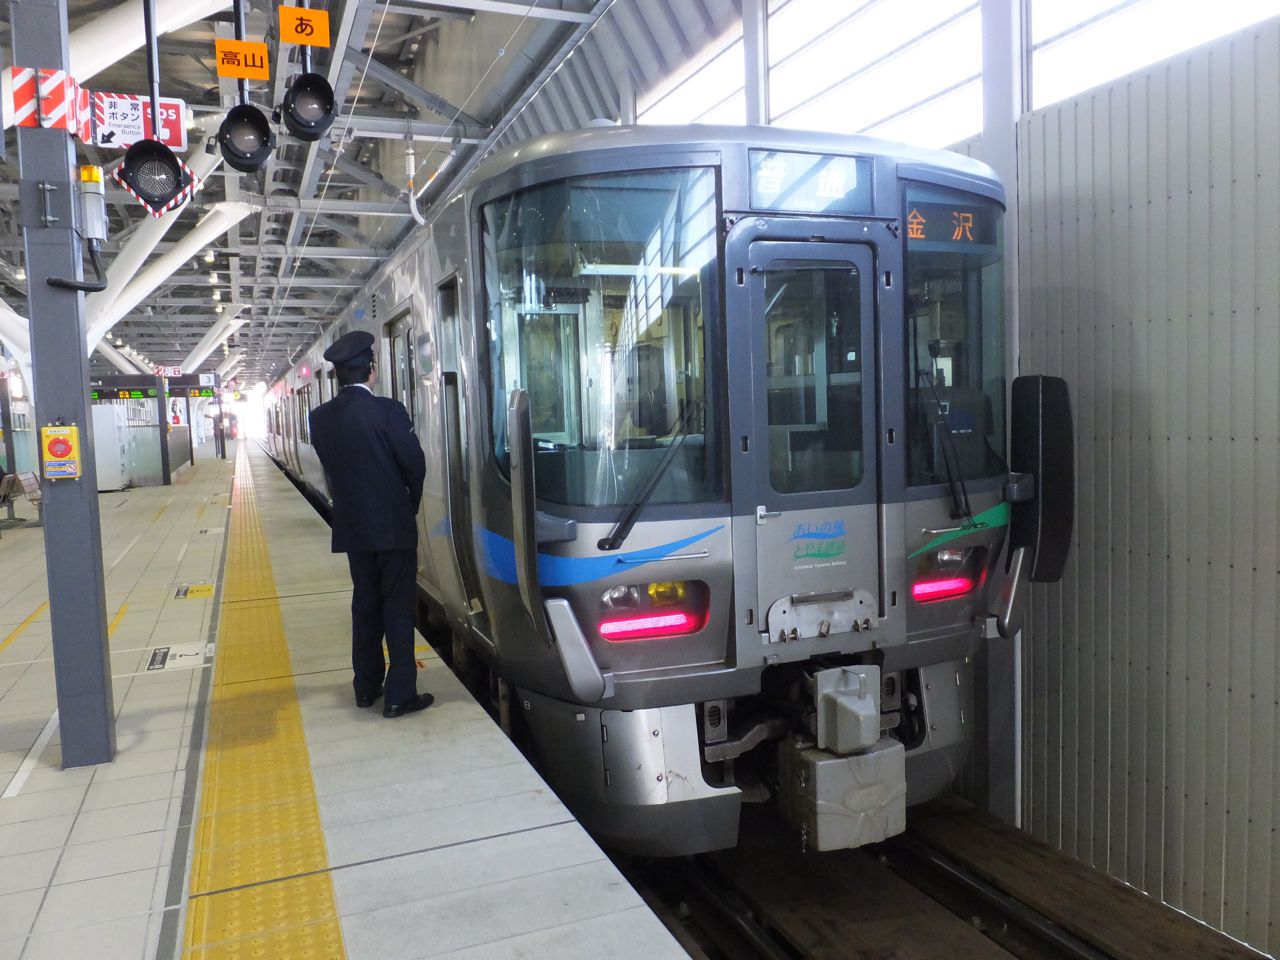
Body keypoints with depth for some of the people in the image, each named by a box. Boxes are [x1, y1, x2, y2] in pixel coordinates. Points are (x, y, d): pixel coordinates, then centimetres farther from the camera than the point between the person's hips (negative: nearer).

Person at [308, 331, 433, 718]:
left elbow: (331, 468, 6)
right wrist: (411, 503, 7)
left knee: (365, 604, 17)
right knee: (398, 609, 2)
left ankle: (366, 687, 26)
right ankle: (400, 695, 6)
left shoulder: (320, 417, 1)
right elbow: (415, 463, -11)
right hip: (394, 525, -5)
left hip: (352, 526, 5)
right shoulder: (387, 410, -15)